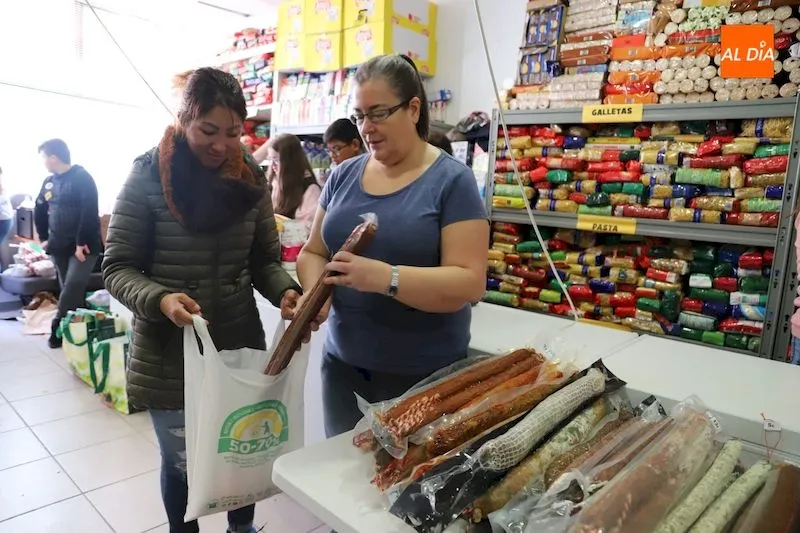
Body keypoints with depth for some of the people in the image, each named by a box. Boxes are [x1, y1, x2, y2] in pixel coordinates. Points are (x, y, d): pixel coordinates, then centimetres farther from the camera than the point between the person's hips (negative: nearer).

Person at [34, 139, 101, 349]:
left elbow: (90, 212, -19)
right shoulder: (49, 181, 12)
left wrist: (81, 243, -21)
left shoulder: (82, 178, -10)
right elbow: (39, 211, 23)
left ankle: (58, 329, -2)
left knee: (72, 288, -12)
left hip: (83, 246, -7)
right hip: (59, 247, 7)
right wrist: (44, 238, 15)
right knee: (70, 289, 10)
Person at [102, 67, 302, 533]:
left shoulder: (251, 179, -1)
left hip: (241, 346, 3)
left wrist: (286, 292, -18)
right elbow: (117, 267, -8)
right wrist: (160, 300, -27)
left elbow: (265, 260, 3)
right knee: (183, 461, 15)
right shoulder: (148, 177, -10)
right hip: (169, 355, -2)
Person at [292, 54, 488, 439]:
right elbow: (313, 252, 10)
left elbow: (469, 282, -16)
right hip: (343, 366, 5)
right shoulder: (344, 176, 6)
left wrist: (386, 278, -29)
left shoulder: (452, 181, -9)